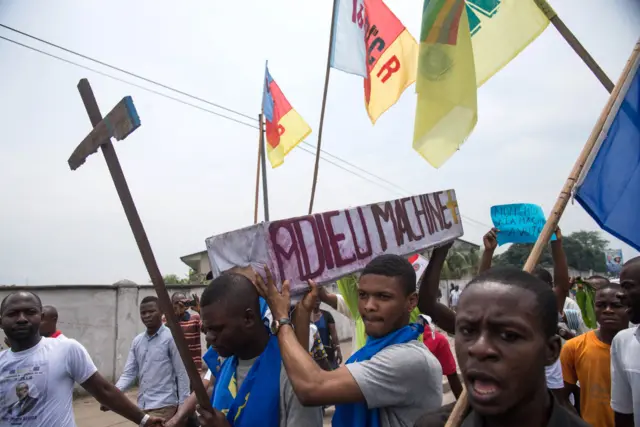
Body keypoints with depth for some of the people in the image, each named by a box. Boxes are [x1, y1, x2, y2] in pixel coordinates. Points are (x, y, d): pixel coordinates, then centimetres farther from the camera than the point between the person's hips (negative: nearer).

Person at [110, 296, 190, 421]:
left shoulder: (171, 338, -9)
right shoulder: (137, 341, 10)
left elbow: (182, 374, -8)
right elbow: (129, 373, 7)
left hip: (163, 406, -6)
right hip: (142, 406, 6)